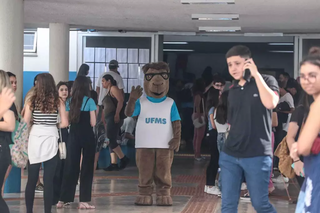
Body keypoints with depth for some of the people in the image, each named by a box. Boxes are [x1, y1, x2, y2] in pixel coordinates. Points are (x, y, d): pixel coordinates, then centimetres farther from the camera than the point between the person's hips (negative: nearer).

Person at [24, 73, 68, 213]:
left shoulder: (32, 100, -1)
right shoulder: (58, 102, 0)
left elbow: (25, 123, -3)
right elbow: (64, 123, -3)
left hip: (35, 139, 1)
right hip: (50, 141, -1)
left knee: (31, 179, 9)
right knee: (48, 181, 2)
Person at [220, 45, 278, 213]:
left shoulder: (266, 81, -2)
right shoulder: (232, 89, 11)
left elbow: (270, 103, -23)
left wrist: (256, 74, -16)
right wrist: (230, 145, 13)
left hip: (257, 155, -5)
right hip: (229, 155, 5)